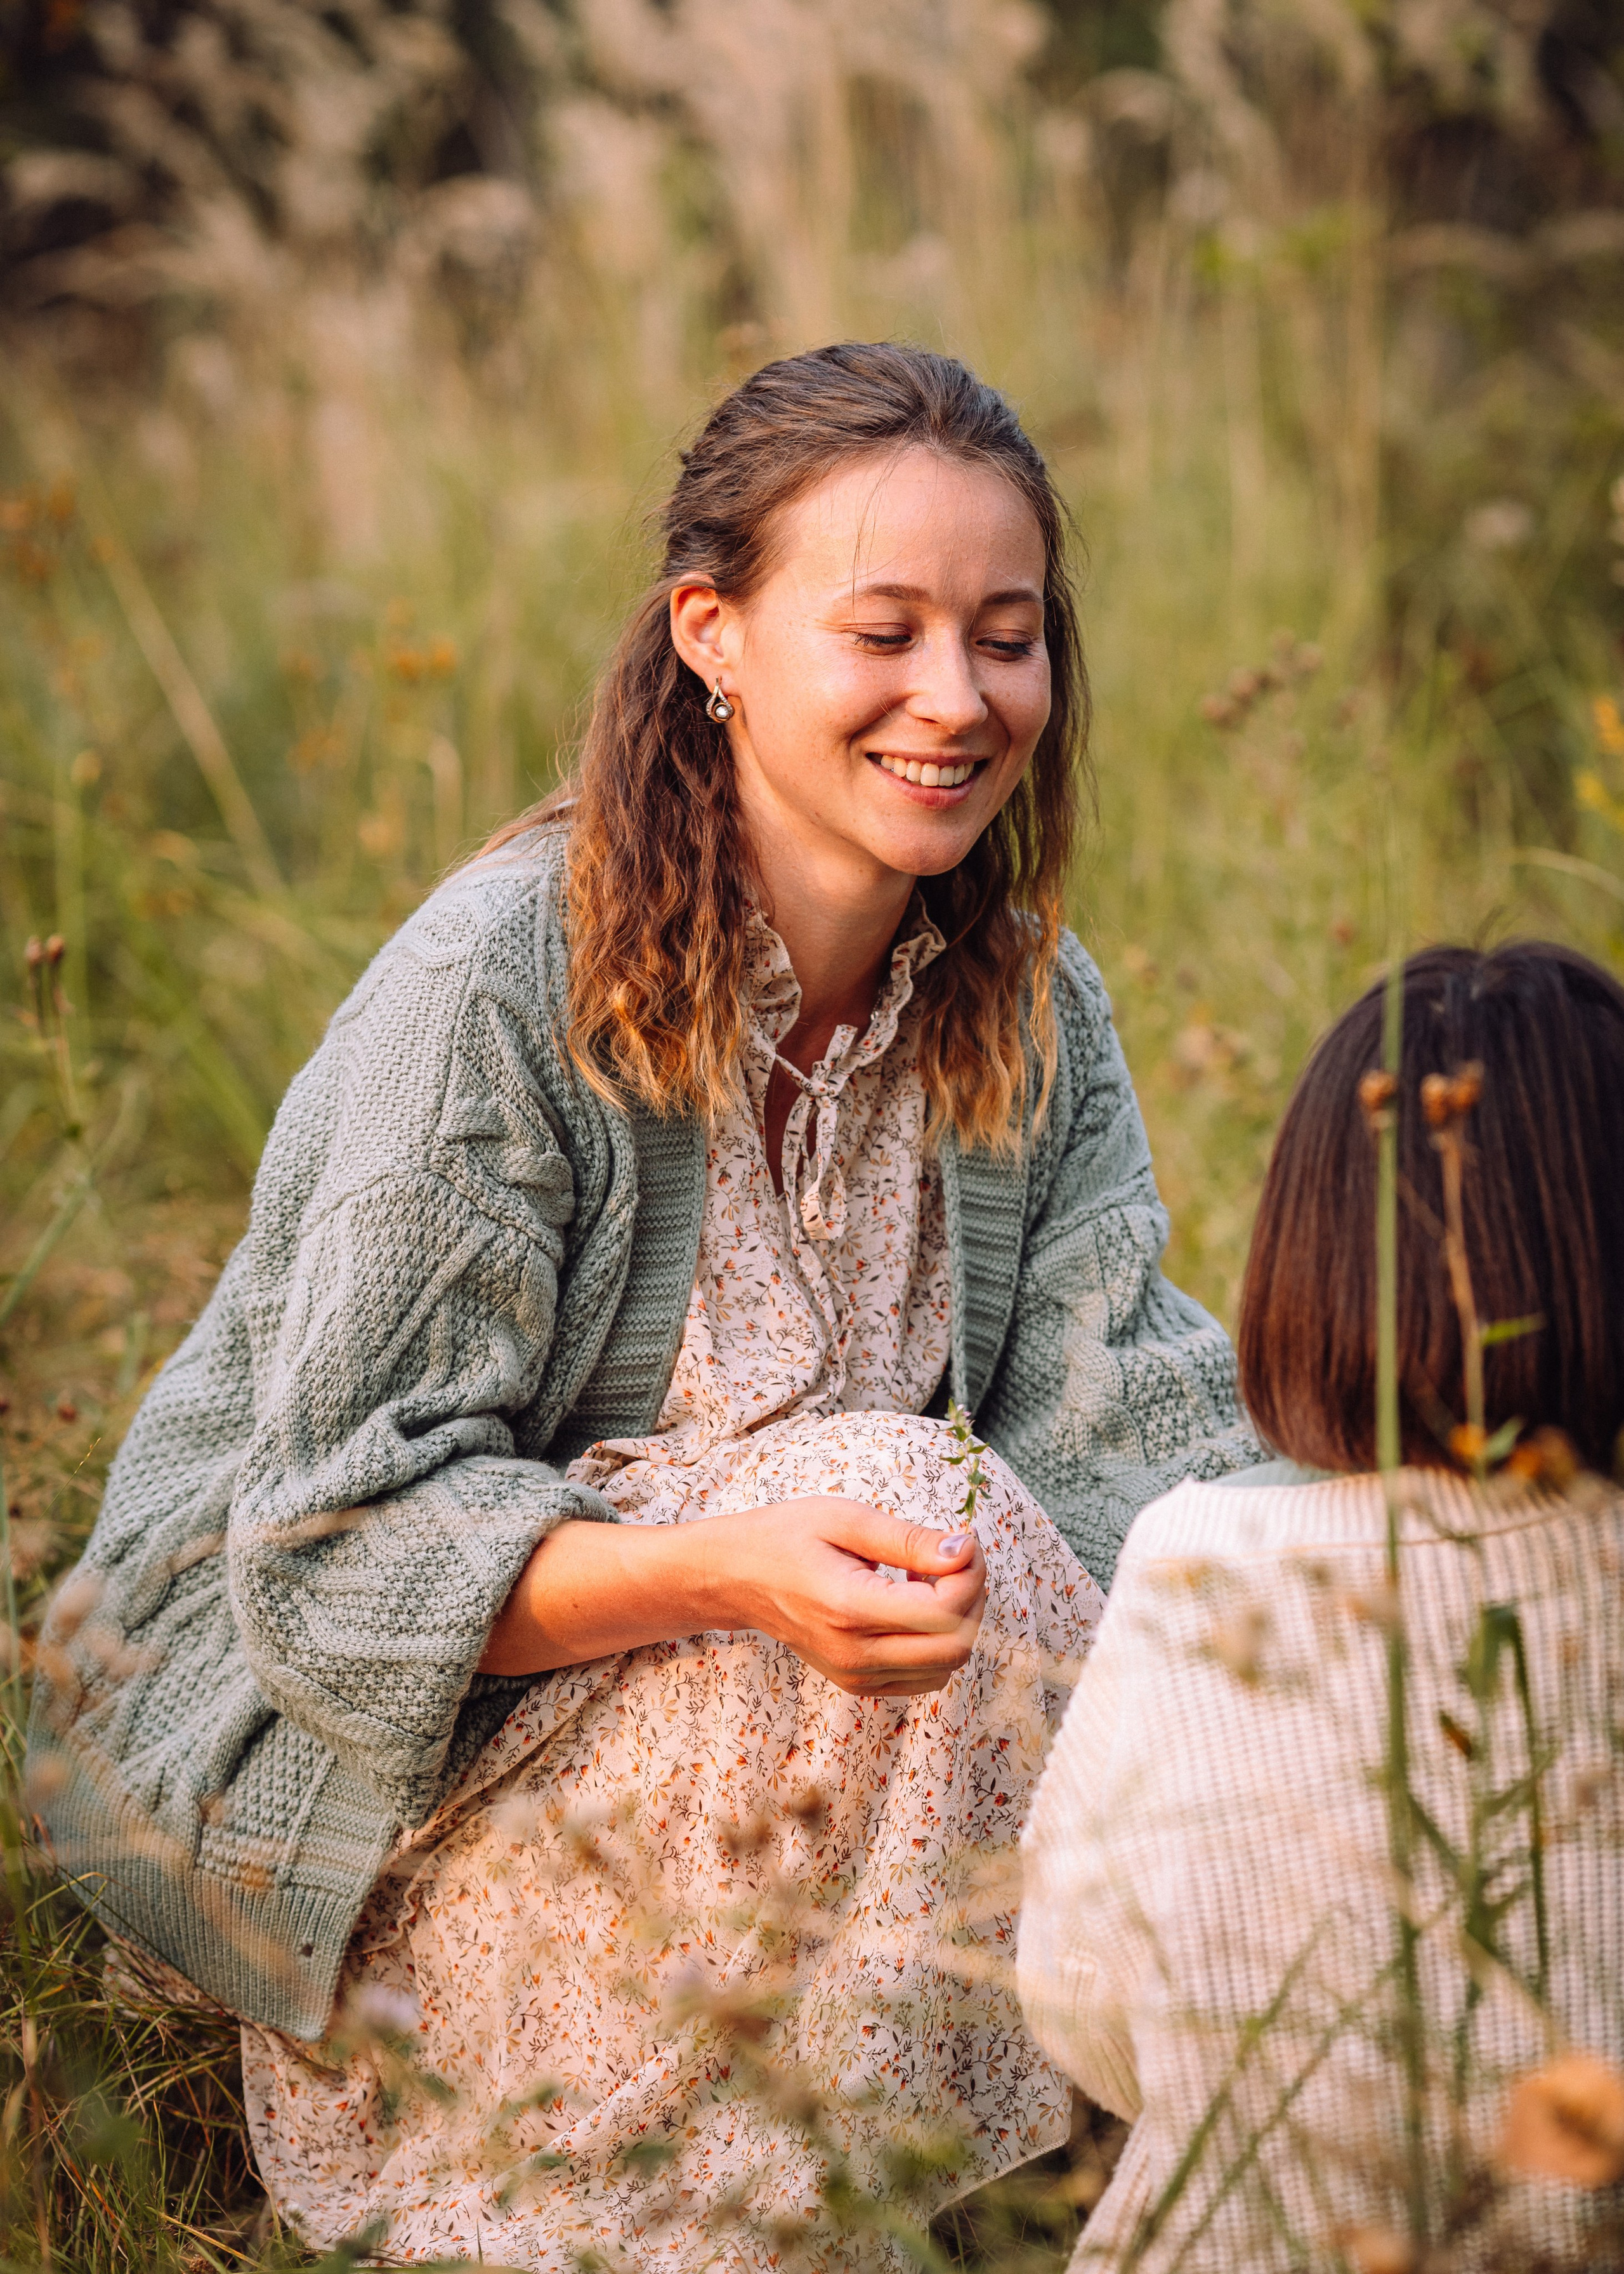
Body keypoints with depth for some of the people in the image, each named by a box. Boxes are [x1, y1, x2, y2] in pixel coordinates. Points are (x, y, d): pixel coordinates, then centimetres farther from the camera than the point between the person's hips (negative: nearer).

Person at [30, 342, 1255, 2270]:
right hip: (321, 1737, -7)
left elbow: (1126, 1431, -12)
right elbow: (353, 1530, -23)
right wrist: (729, 1571, -40)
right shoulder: (498, 990, -22)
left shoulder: (1026, 1011, -2)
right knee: (897, 1493, -27)